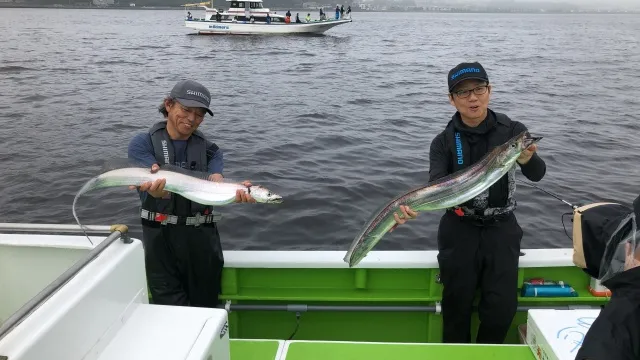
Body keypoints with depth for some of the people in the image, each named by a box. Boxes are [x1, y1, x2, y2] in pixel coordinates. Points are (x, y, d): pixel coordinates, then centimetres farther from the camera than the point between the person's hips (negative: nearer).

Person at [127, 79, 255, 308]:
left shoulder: (209, 150, 8)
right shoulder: (142, 143, -1)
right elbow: (161, 189, -16)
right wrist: (156, 186, -42)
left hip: (202, 236, 3)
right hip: (161, 235, -2)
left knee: (205, 306, 11)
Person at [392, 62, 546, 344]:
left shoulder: (512, 130, -6)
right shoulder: (444, 142, -6)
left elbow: (537, 175, -17)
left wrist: (527, 159, -42)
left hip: (501, 227, 0)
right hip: (460, 228, 0)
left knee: (502, 307, -5)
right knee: (457, 304, 1)